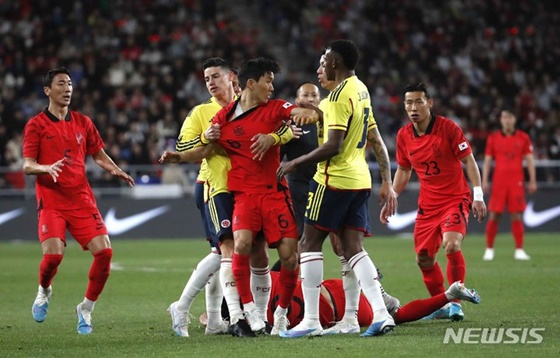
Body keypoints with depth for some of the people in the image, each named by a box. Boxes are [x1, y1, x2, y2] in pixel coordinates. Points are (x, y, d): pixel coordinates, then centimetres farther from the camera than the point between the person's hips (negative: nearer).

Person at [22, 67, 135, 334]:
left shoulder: (83, 122, 13)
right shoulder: (36, 125, 0)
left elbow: (98, 154, 21)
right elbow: (27, 165, -4)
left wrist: (115, 170, 1)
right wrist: (47, 168, -24)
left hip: (81, 198, 4)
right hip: (51, 199, -4)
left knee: (104, 251, -11)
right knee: (53, 253, -21)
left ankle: (86, 309, 7)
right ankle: (44, 291, 15)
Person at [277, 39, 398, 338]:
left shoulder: (340, 94, -14)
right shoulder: (362, 91, 14)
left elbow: (333, 146, -20)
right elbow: (377, 143, 16)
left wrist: (295, 163, -11)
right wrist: (387, 184, 18)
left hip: (335, 179, -9)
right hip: (359, 180, 9)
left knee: (310, 243, -1)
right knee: (353, 247, 7)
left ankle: (311, 320, -3)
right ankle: (381, 314, -5)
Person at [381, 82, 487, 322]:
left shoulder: (448, 128, -12)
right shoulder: (404, 136, 1)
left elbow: (468, 160, -7)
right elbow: (403, 171, 16)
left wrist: (478, 196, -13)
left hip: (455, 199, -5)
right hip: (427, 205, 5)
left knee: (451, 244, -27)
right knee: (424, 258, 3)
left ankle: (455, 302, -12)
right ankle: (440, 305, 23)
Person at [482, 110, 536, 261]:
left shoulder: (523, 138, 7)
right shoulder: (493, 138, 8)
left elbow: (530, 160, 7)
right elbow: (487, 161, 9)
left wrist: (532, 181, 1)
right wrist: (484, 181, 0)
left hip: (516, 182, 0)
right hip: (499, 181, 0)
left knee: (516, 216, -3)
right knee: (494, 216, -2)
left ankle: (519, 250, 0)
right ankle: (489, 249, 6)